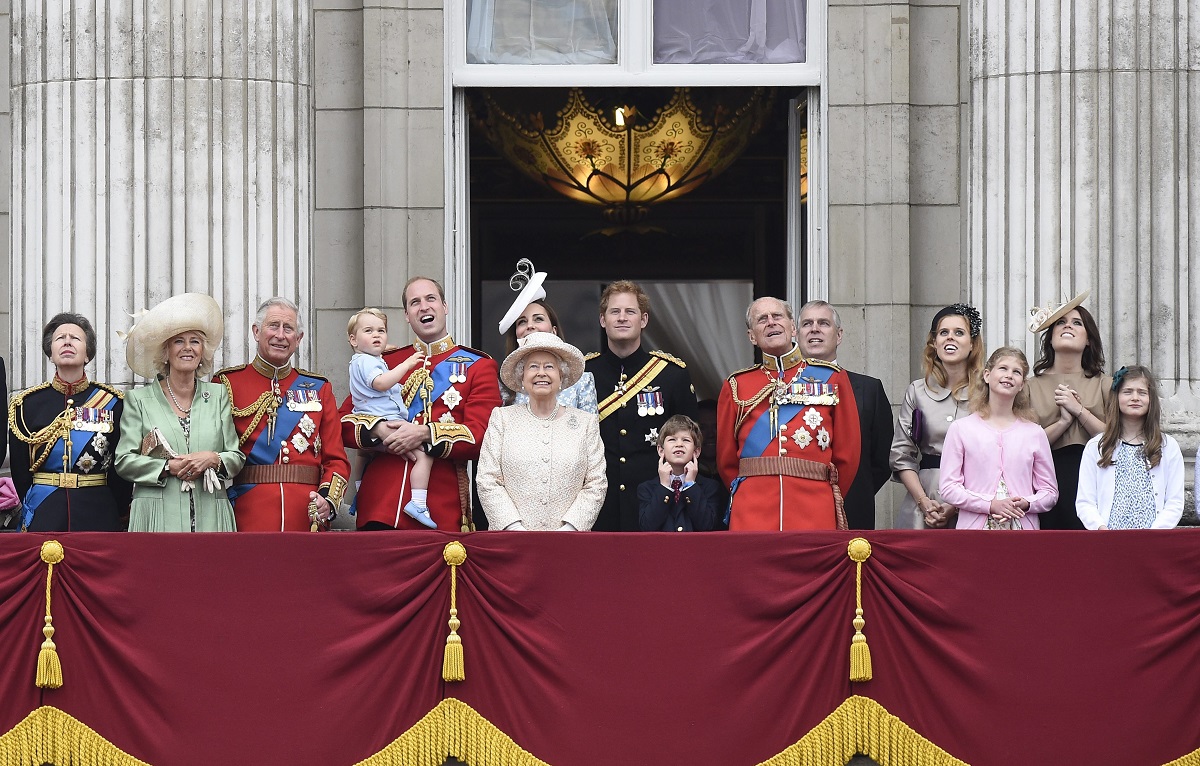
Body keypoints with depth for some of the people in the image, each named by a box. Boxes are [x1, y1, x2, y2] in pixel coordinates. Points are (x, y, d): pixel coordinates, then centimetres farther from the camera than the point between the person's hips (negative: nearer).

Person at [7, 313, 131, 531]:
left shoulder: (112, 402, 3)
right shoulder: (27, 403, 5)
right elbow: (19, 471, 6)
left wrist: (119, 521, 2)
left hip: (97, 516, 0)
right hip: (43, 518, 0)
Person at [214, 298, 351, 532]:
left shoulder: (318, 389, 14)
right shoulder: (228, 384, 5)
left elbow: (336, 459, 9)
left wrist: (328, 499, -10)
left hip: (307, 518, 2)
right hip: (247, 518, -2)